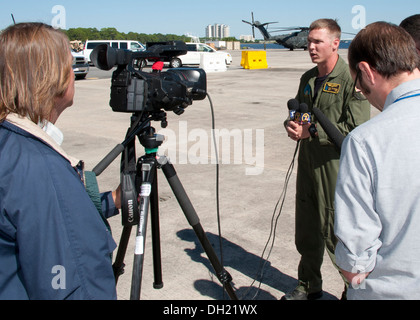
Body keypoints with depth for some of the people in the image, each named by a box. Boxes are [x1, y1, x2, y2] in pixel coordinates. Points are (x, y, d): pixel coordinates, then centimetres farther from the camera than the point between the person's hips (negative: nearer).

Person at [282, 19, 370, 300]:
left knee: (336, 235, 0)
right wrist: (292, 124, -2)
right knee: (306, 233, 16)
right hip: (308, 166, 8)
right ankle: (309, 287, 35)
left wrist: (311, 131, -20)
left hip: (336, 170, -7)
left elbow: (355, 129, -19)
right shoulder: (308, 79, 12)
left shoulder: (352, 79, -12)